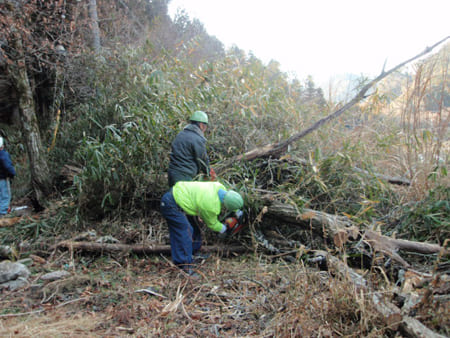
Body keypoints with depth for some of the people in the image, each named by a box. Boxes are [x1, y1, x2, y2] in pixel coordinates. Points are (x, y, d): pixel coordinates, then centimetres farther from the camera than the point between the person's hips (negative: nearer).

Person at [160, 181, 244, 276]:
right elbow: (212, 224, -2)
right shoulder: (212, 207, -24)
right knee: (183, 236, -7)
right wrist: (224, 229, 16)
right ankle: (185, 266, 0)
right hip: (172, 205, -10)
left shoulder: (220, 187, -5)